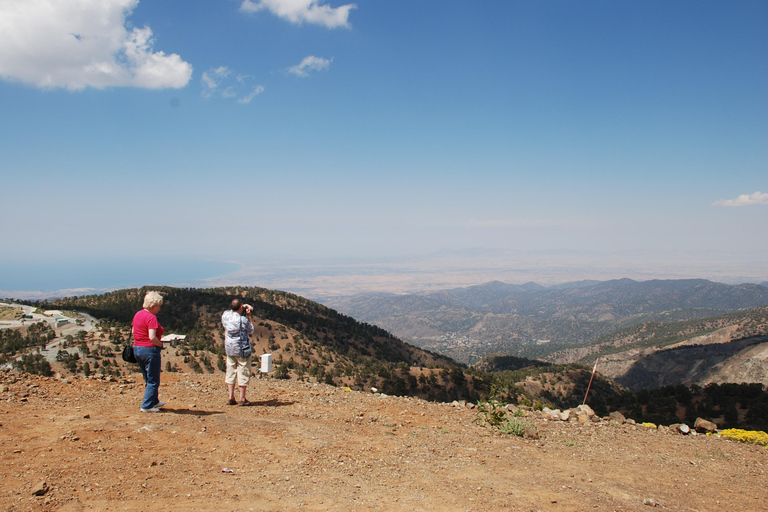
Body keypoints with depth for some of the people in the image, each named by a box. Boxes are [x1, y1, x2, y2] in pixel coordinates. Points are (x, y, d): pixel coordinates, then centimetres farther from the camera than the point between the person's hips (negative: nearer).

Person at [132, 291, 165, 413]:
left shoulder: (138, 314, 9)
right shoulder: (151, 317, -18)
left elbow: (133, 331, 20)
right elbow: (152, 337, -25)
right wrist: (160, 344, -9)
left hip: (137, 348, 9)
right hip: (150, 350, -9)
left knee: (148, 379, 21)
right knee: (153, 381, 3)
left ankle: (154, 402, 34)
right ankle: (147, 406, 4)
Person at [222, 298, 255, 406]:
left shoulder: (225, 315, -4)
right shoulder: (243, 320, -19)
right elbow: (251, 330, -1)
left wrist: (244, 307, 12)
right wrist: (249, 316, 2)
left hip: (229, 349, 5)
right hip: (242, 350, -5)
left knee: (230, 373, 13)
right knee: (243, 374, 4)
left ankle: (231, 398, 14)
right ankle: (242, 399, 7)